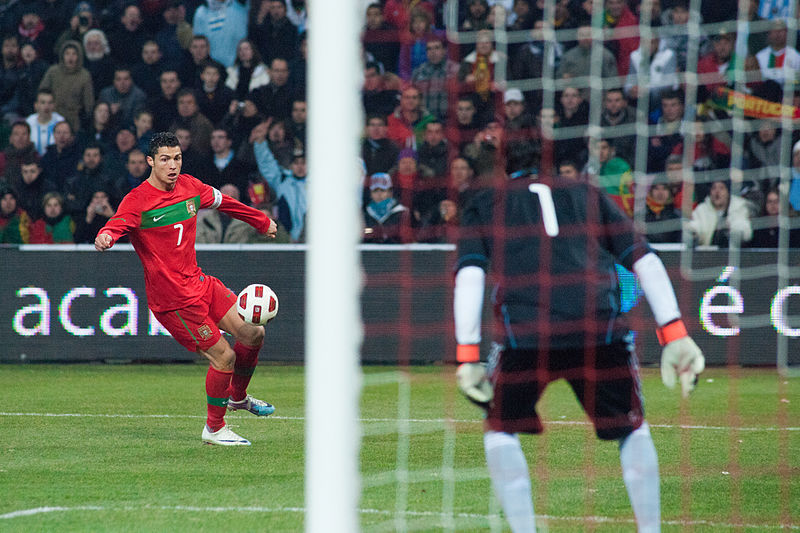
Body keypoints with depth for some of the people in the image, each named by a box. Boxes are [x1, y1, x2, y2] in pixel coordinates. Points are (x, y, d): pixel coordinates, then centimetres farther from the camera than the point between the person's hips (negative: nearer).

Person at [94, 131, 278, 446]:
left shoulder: (189, 187, 6)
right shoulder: (137, 201, -15)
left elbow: (223, 202, 24)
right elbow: (116, 225, -33)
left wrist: (261, 222, 39)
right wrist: (105, 237, -58)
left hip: (199, 282, 8)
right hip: (172, 299, -8)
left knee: (253, 333, 4)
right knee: (223, 356, -9)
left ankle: (237, 396, 32)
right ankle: (214, 429, 11)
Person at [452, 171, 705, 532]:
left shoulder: (483, 204, 24)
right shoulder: (589, 195, 29)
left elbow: (469, 278, 7)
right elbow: (646, 262, 18)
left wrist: (468, 359, 3)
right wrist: (675, 336, 13)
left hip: (523, 331, -1)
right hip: (601, 326, 1)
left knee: (500, 429, 20)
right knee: (633, 428, 22)